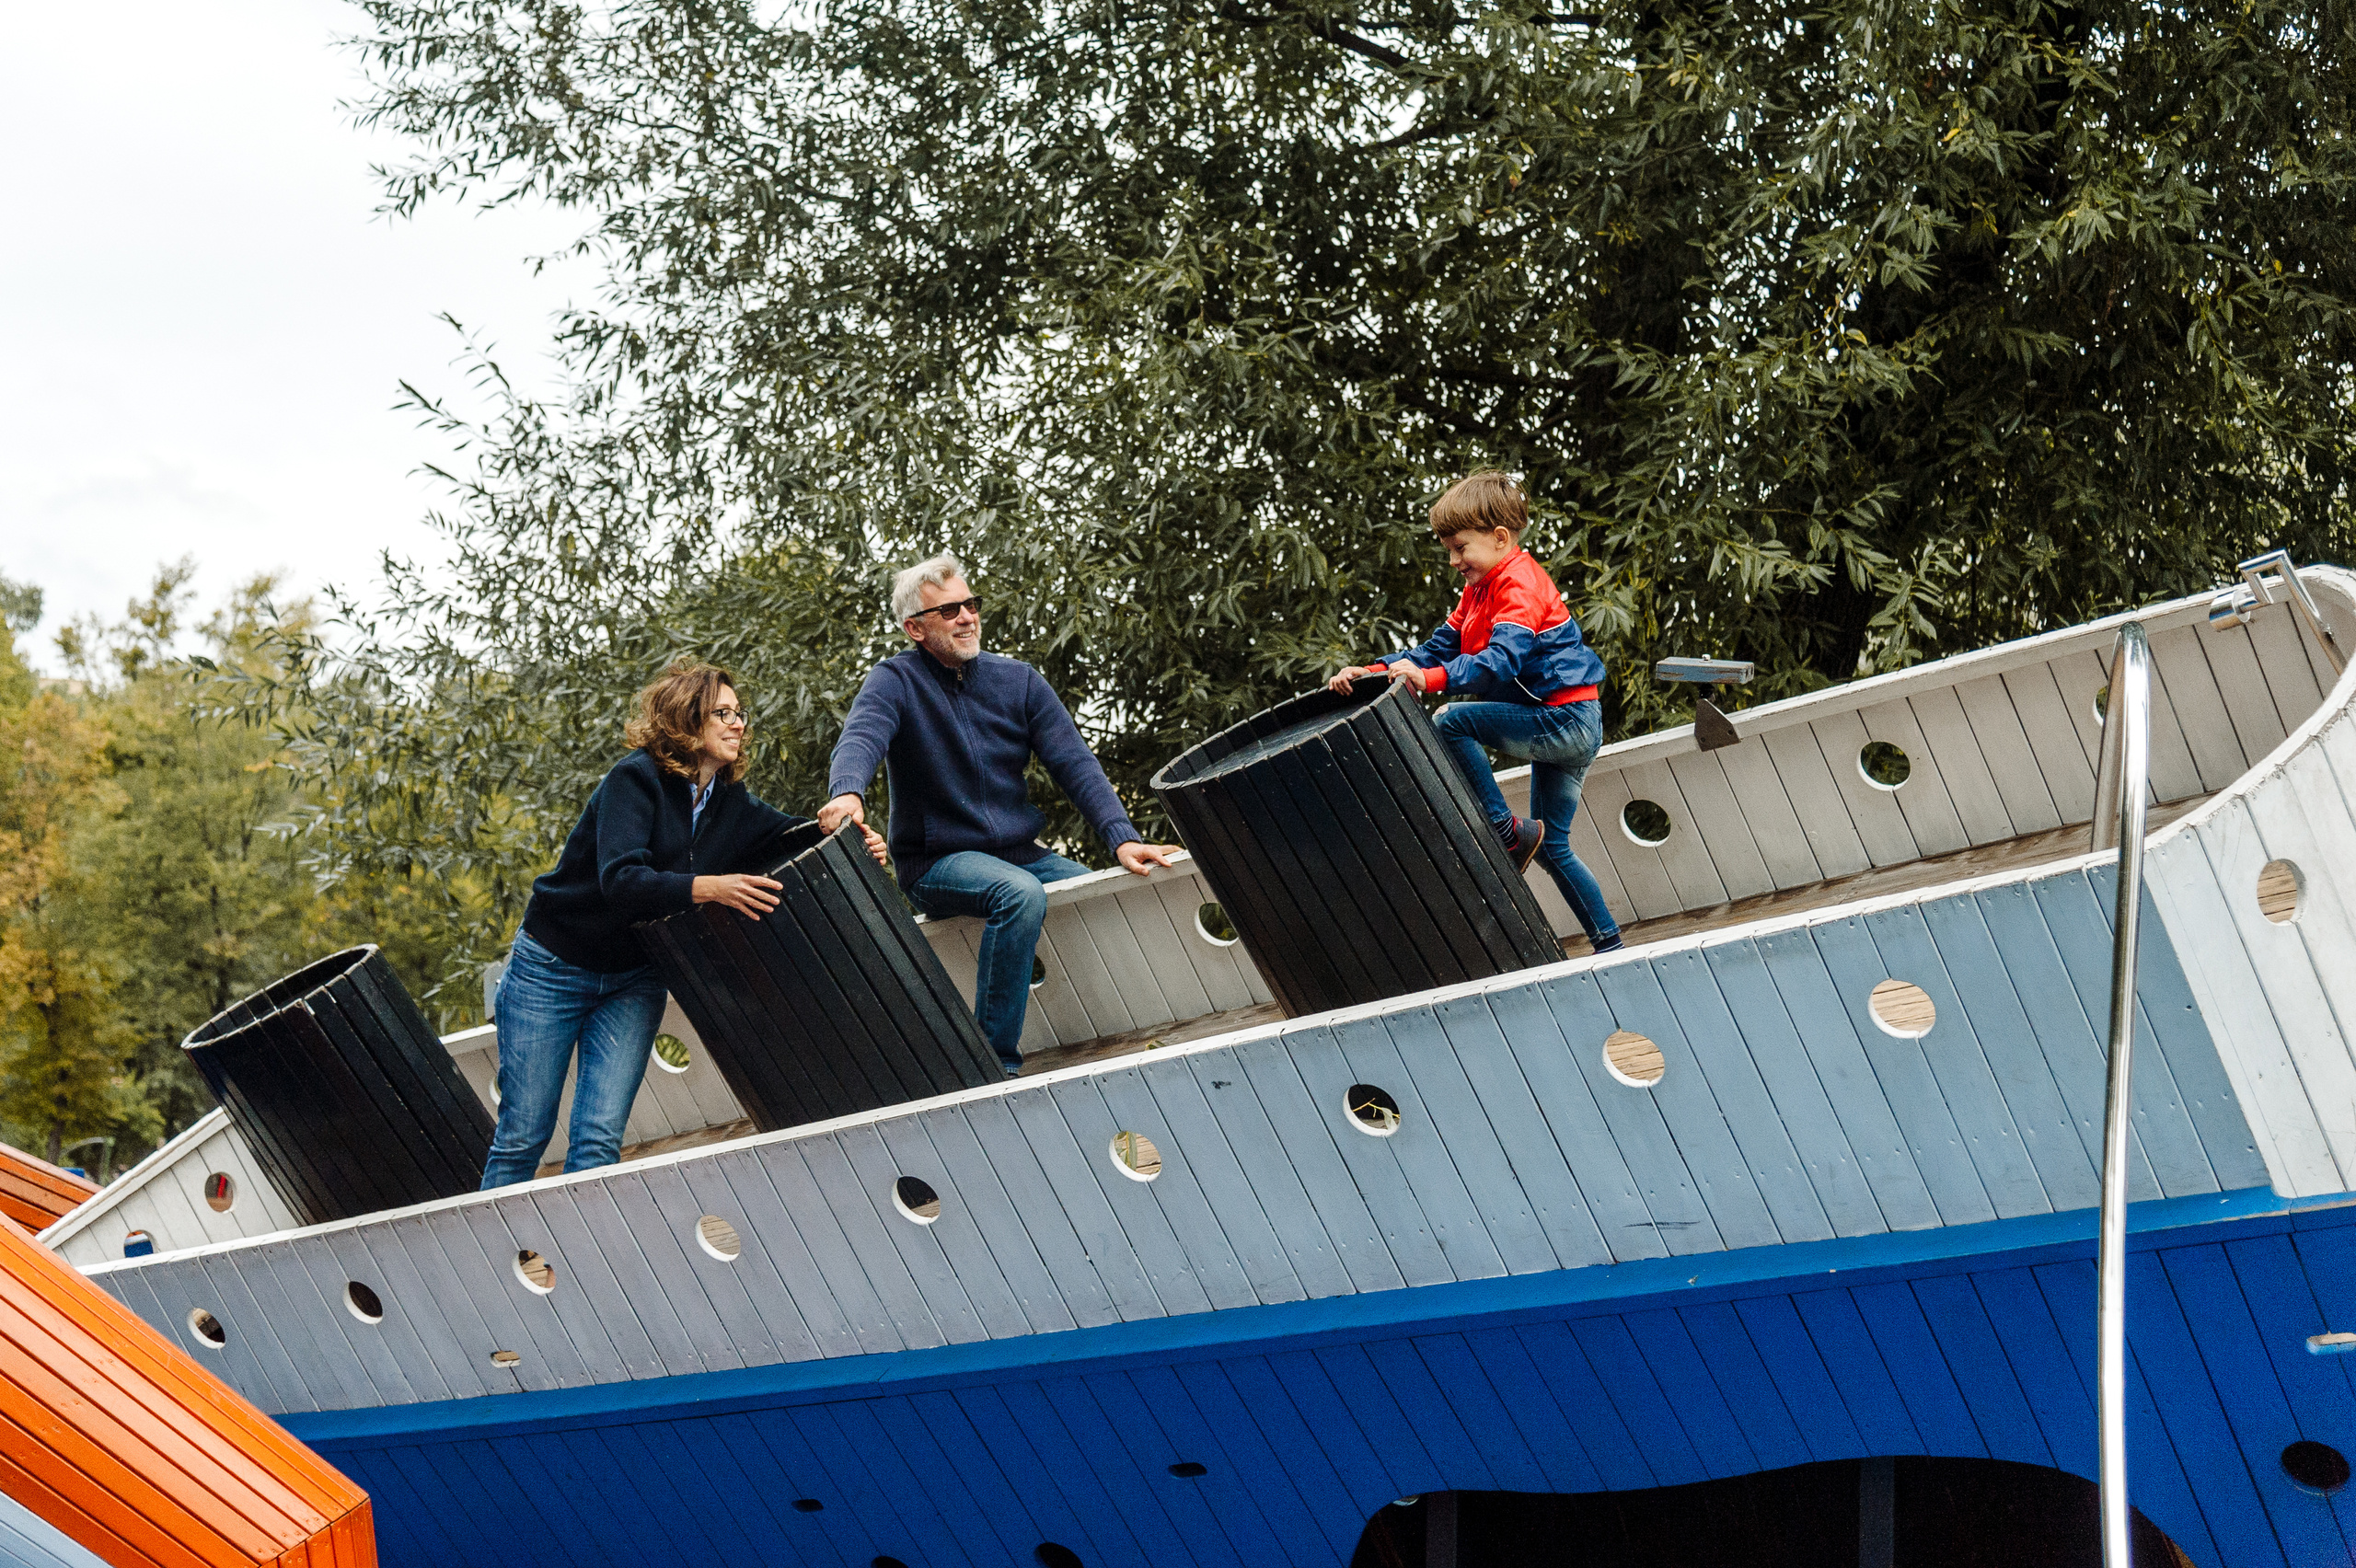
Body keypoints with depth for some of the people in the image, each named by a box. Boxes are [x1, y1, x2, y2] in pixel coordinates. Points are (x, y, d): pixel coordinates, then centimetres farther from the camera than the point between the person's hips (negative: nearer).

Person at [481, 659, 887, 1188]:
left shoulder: (732, 802, 0)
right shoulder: (637, 778, -19)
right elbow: (619, 878, -30)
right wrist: (710, 887, -43)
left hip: (633, 982, 5)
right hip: (553, 968, -5)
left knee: (599, 1137, -8)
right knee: (522, 1135, 1)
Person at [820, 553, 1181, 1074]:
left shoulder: (1018, 680, 7)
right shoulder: (895, 681, -5)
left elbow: (1075, 763, -1)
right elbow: (859, 741, -25)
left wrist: (1122, 837, -16)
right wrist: (847, 793, -49)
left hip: (1021, 853, 5)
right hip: (936, 864, -5)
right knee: (1021, 893, -34)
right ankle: (996, 1061, -29)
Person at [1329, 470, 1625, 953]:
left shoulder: (1519, 584, -15)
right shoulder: (1481, 589, 16)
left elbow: (1502, 661, -29)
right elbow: (1441, 647, 13)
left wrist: (1430, 678, -38)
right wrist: (1376, 671, -1)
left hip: (1566, 719, -10)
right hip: (1562, 731, 10)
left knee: (1452, 722, -22)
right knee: (1552, 847, 13)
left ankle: (1507, 831, -14)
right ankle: (1610, 945, 19)